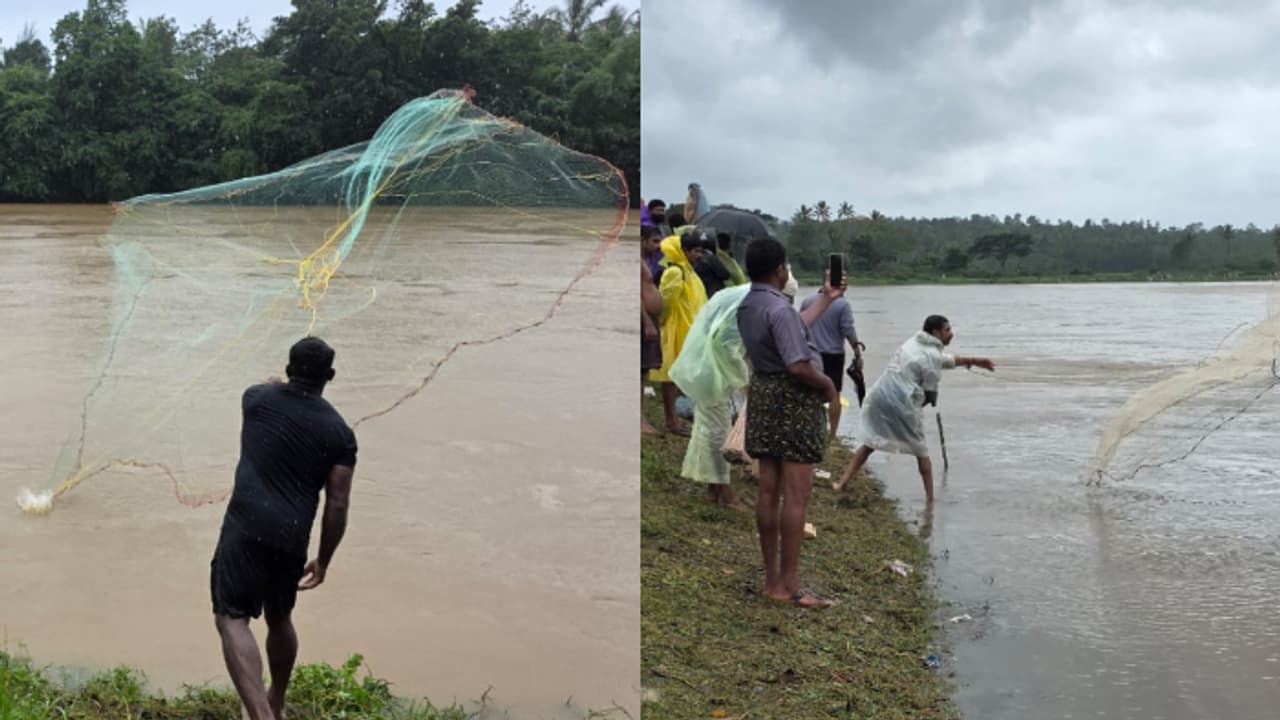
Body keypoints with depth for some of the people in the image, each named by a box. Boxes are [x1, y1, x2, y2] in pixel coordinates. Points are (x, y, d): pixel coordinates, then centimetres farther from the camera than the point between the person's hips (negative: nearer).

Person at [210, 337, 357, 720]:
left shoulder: (258, 399, 5)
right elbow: (337, 506, 0)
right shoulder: (339, 432, 3)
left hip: (246, 528, -3)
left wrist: (273, 385, 58)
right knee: (280, 619, 23)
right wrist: (323, 561, 12)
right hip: (291, 538, 3)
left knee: (232, 620, -7)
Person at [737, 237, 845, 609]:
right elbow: (799, 367, -27)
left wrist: (826, 298, 31)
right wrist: (828, 386, -9)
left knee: (768, 491, 11)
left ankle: (772, 580, 18)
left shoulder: (747, 305, 9)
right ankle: (790, 585, 0)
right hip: (793, 400, -9)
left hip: (763, 396, 9)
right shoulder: (779, 308, -21)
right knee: (795, 496, -4)